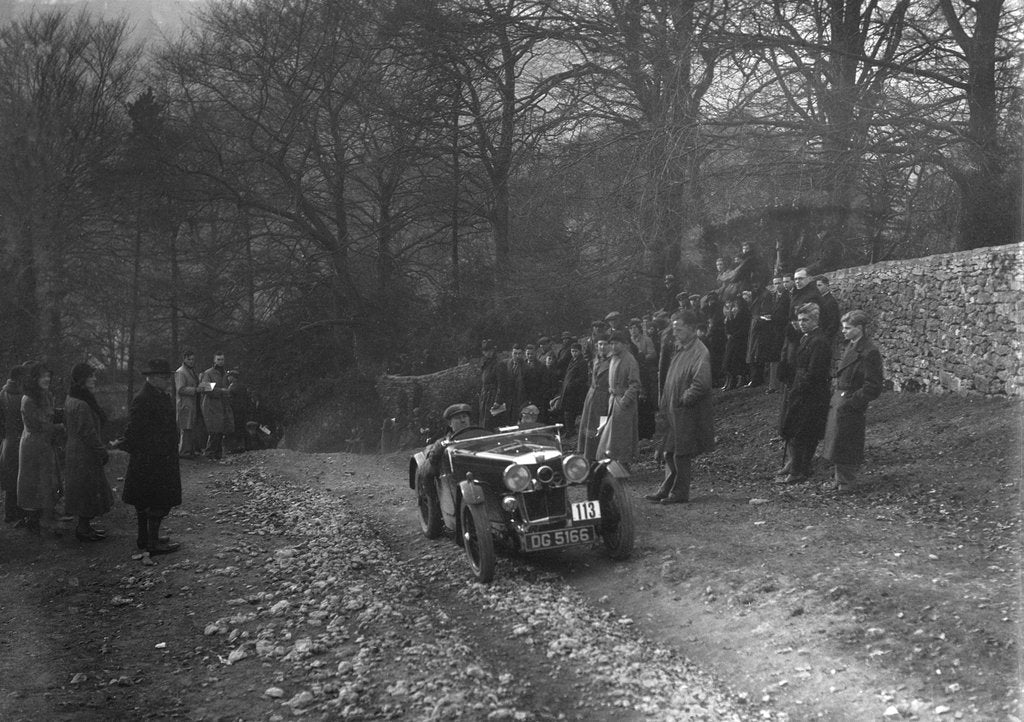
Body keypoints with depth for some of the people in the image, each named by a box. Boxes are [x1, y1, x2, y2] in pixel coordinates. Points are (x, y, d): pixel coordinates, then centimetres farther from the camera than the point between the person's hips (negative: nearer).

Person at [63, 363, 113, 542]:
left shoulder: (71, 399, 8)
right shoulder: (81, 405, -24)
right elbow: (89, 433, -23)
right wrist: (103, 452, -14)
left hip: (75, 451, 10)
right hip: (85, 454, -10)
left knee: (85, 491, 18)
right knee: (89, 490, 0)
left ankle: (84, 526, 27)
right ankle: (83, 529, 8)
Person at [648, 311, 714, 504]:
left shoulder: (700, 352, -16)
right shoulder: (680, 349, 13)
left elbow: (701, 383, -25)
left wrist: (684, 399, -16)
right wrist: (664, 406, 14)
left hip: (687, 413, -8)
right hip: (673, 411, 9)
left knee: (681, 455, 0)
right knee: (669, 453, 13)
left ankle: (680, 493, 10)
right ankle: (666, 490, 22)